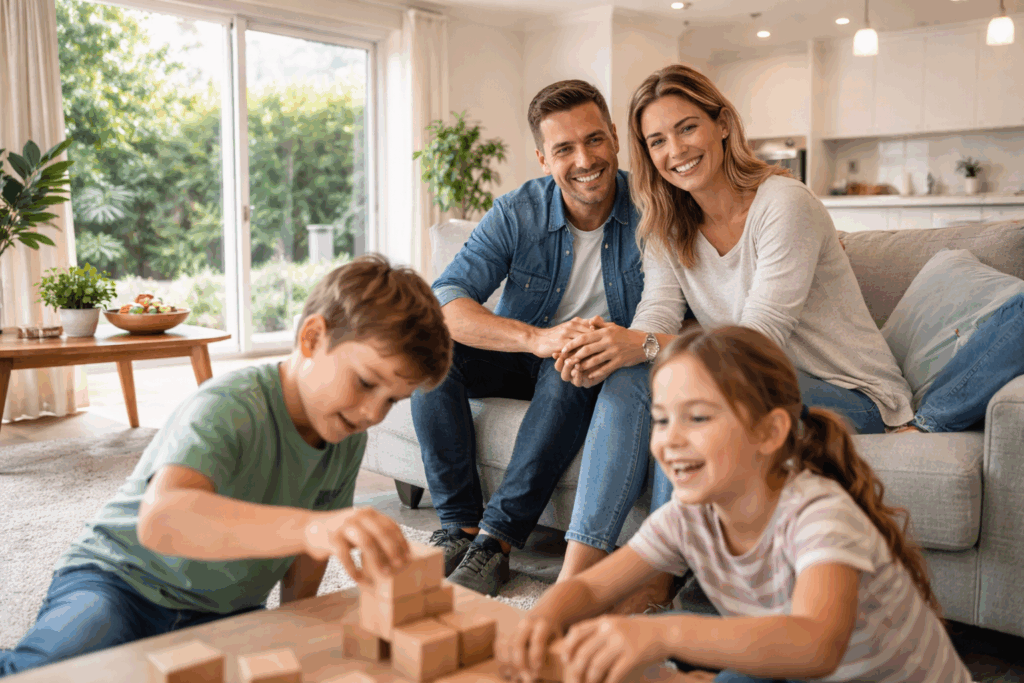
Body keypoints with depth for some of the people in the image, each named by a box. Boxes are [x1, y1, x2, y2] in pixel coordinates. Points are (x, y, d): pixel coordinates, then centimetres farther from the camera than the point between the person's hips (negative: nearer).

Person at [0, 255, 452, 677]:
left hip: (227, 612, 8)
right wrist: (306, 527, -58)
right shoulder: (229, 410, -26)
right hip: (120, 580, -7)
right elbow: (160, 519, -45)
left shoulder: (349, 440, -2)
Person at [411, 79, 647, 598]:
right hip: (522, 357, 2)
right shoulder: (517, 214, -13)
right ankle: (460, 527, -22)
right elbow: (443, 300, -25)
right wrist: (537, 337, -42)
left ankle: (496, 539, -31)